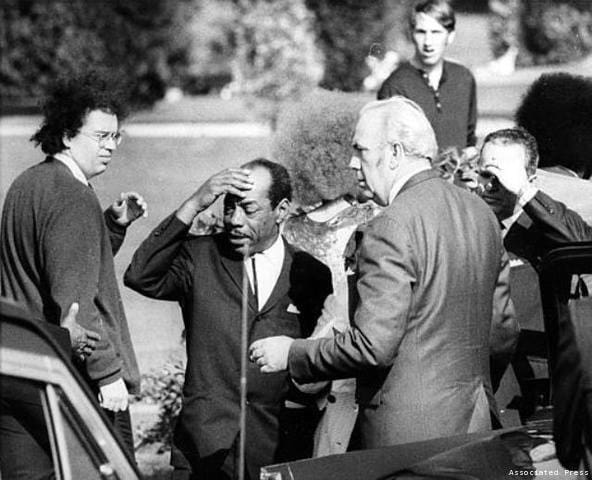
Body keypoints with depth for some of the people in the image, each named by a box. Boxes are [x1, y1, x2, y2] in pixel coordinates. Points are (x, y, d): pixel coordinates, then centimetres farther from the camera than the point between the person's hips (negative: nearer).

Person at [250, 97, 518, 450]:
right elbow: (505, 333, 12)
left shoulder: (392, 229, -18)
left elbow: (373, 346, -21)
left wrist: (292, 354, -9)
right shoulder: (481, 213, 7)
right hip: (476, 421, 8)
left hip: (407, 432, -8)